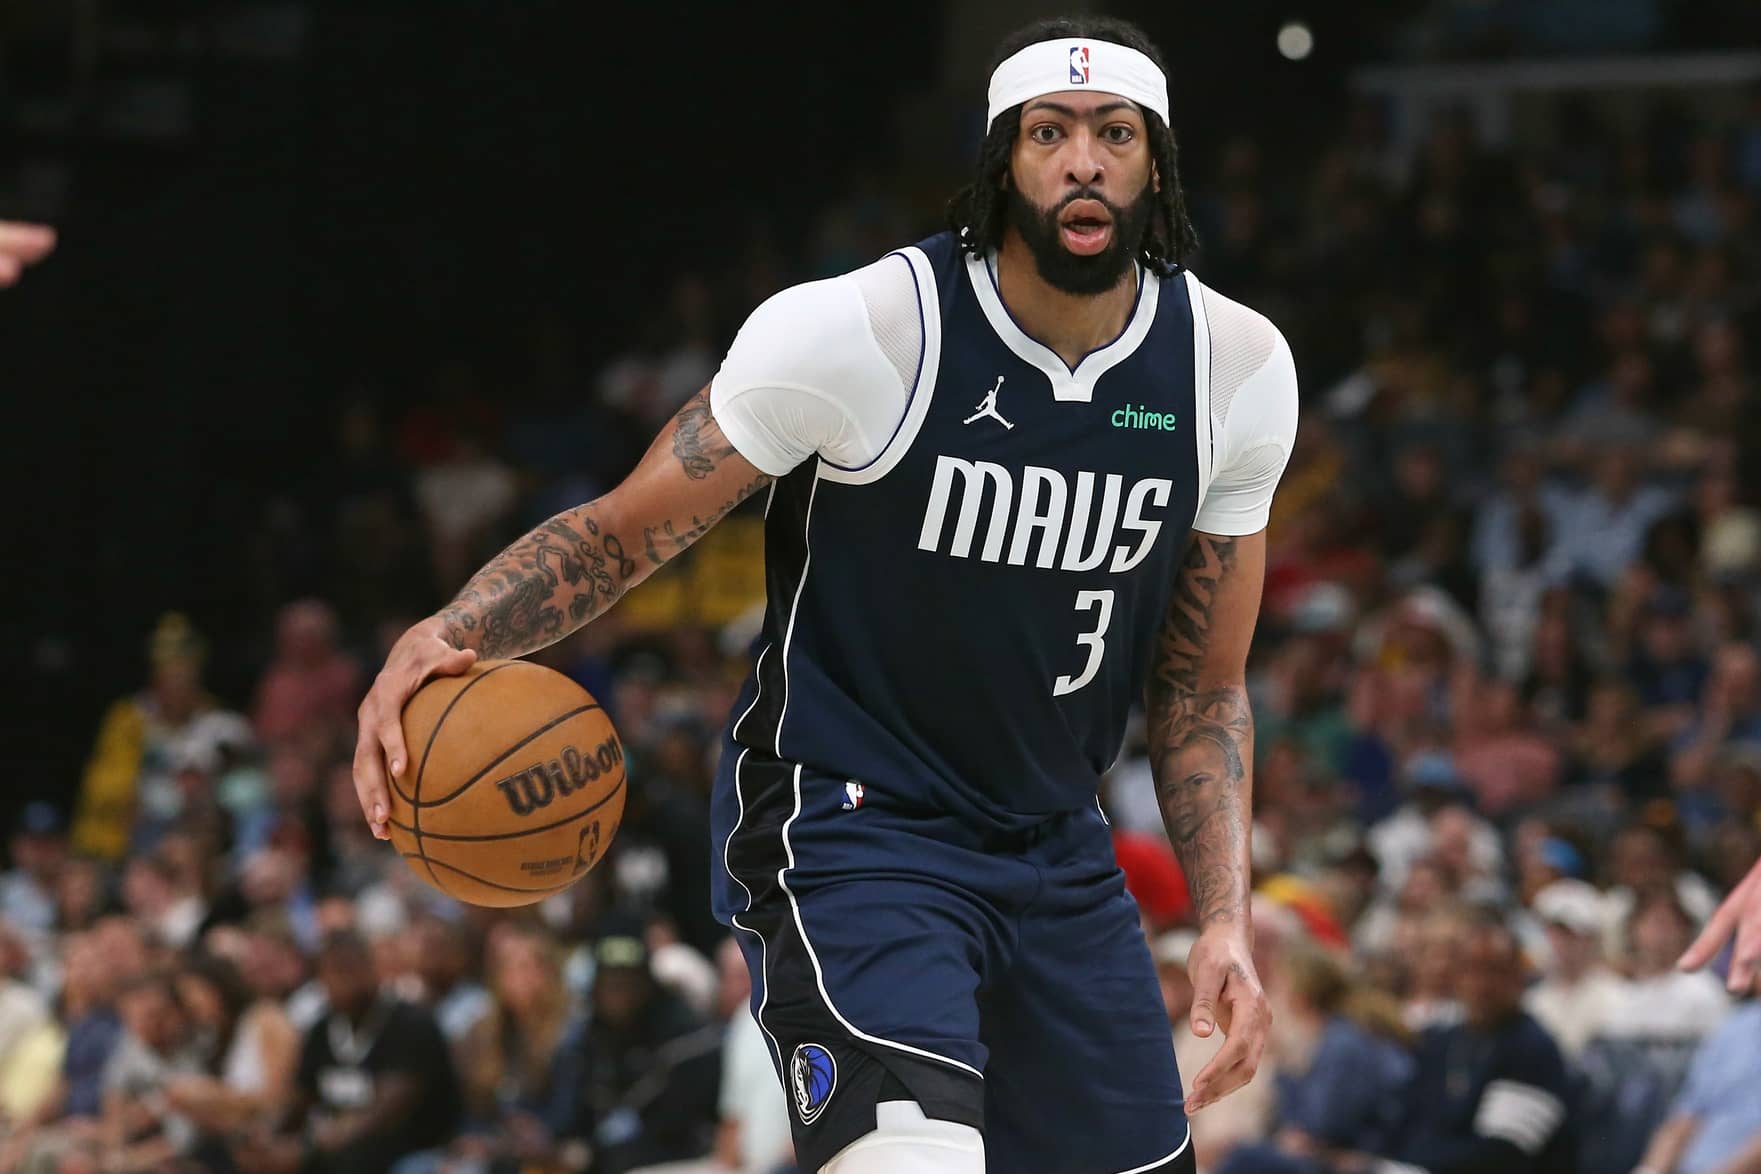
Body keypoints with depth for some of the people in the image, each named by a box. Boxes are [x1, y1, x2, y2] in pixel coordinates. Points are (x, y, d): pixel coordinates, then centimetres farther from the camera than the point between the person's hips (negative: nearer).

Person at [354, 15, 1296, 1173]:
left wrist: (1226, 922, -2)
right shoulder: (859, 329, -17)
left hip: (1055, 849, 6)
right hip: (849, 820, -6)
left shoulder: (1241, 367, -2)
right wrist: (449, 636, -28)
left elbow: (1203, 687, 8)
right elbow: (623, 532, -9)